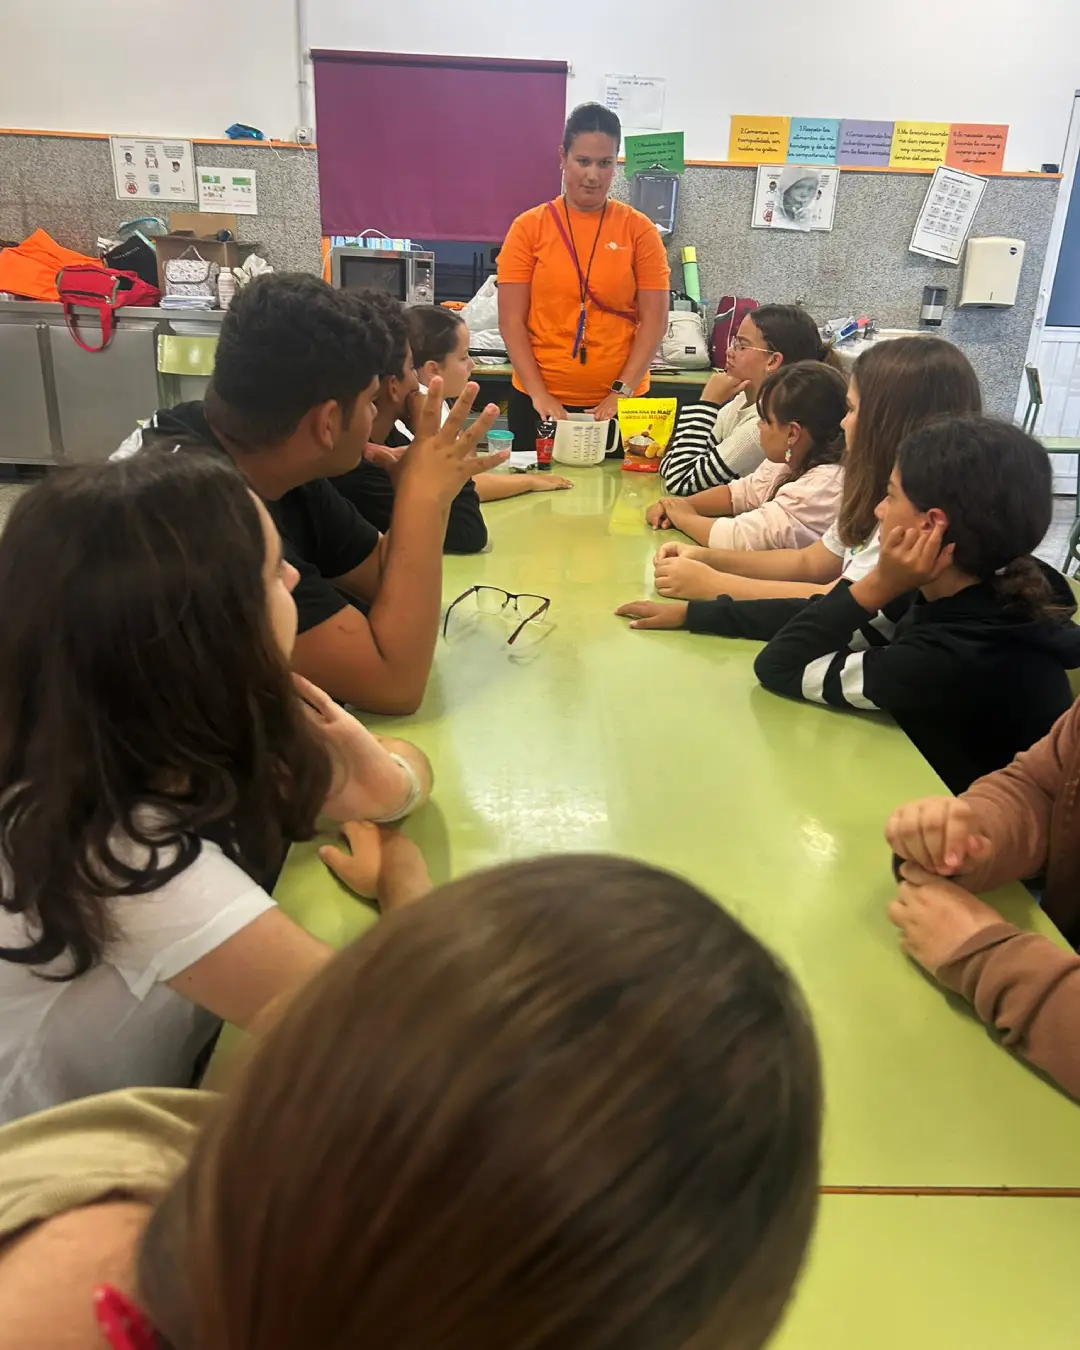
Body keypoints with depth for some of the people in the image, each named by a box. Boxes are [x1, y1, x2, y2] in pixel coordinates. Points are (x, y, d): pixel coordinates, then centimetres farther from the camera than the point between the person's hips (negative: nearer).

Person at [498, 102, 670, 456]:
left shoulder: (639, 229, 2)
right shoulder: (529, 227, 1)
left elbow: (654, 321, -1)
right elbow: (511, 321, -2)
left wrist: (622, 391, -10)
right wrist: (538, 393, -11)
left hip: (618, 402, 0)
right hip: (539, 400, 0)